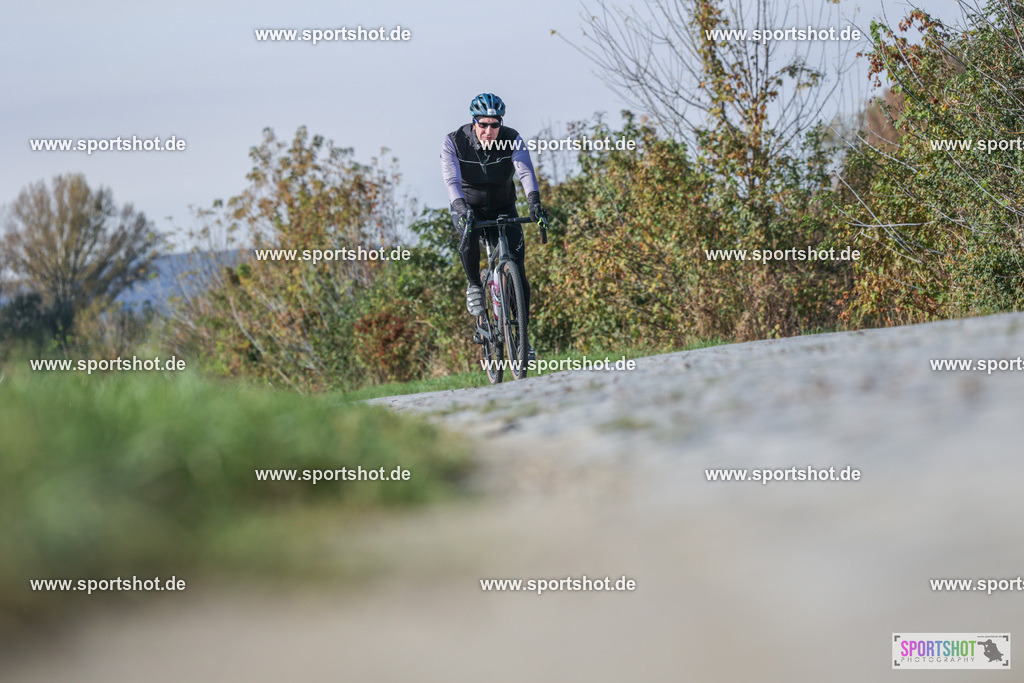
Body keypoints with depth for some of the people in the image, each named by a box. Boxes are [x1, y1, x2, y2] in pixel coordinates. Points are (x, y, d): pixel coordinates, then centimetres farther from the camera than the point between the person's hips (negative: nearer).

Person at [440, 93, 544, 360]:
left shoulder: (512, 140, -19)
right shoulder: (453, 142, -21)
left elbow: (525, 172, -34)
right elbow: (452, 180, -33)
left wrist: (534, 200, -53)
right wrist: (460, 207, -52)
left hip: (503, 208, 1)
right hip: (468, 206, -1)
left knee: (517, 269, -10)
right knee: (468, 235, -37)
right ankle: (474, 286, -10)